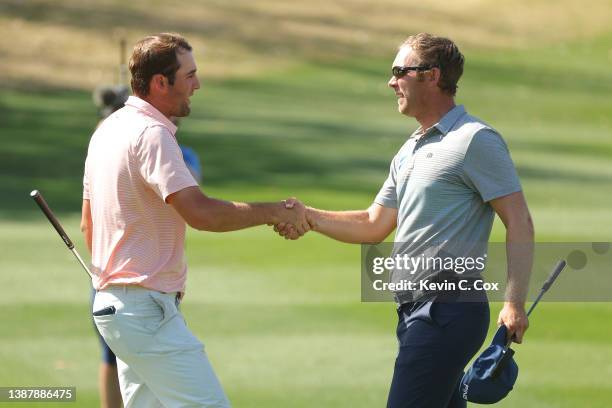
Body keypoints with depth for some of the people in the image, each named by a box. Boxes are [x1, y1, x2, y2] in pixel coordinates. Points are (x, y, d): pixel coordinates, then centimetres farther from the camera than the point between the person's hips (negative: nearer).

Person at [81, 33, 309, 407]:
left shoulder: (109, 129, 14)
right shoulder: (151, 134, -17)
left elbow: (89, 224, 22)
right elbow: (200, 212, -28)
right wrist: (275, 212, -18)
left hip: (112, 302, 10)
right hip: (148, 311, -10)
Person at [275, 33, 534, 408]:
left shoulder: (476, 141, -9)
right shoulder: (410, 151, 21)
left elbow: (519, 223, -13)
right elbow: (375, 226, 25)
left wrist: (515, 303, -22)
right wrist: (309, 217, 10)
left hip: (449, 310, -10)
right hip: (415, 311, 10)